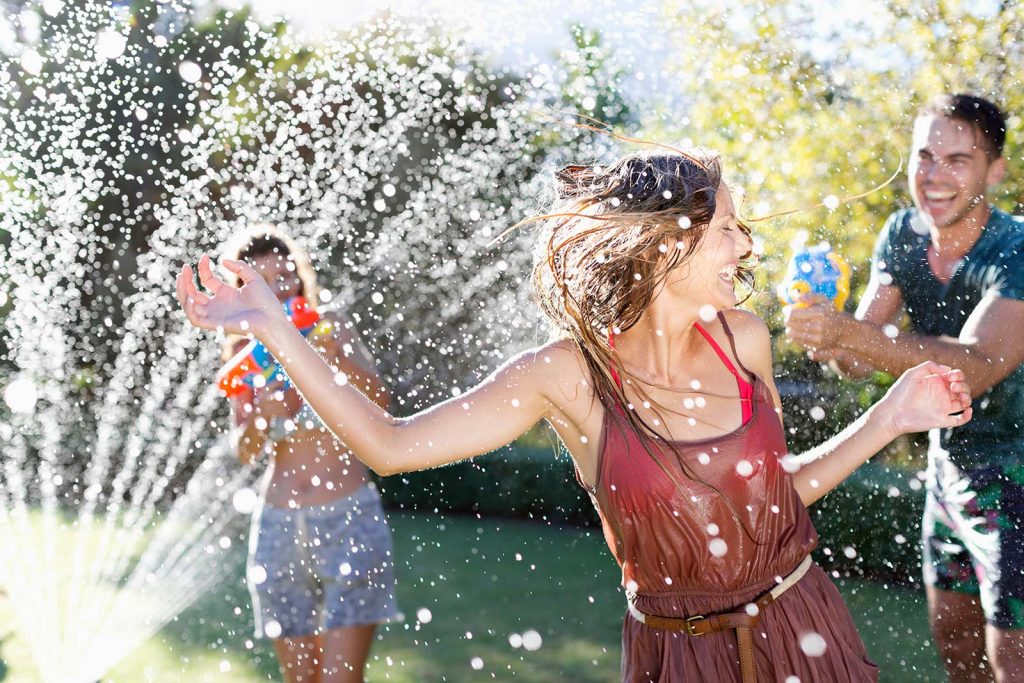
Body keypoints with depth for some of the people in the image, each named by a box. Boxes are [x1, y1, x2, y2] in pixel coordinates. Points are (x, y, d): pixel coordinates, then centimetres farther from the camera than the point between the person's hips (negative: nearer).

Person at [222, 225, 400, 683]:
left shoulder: (330, 328, -2)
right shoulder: (243, 350, 5)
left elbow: (380, 405, -14)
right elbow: (245, 452, 4)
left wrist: (338, 356, -30)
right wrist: (261, 414, -16)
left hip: (348, 520, -3)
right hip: (278, 526, 3)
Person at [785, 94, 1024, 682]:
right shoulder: (903, 234, -5)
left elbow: (975, 368, -40)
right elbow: (861, 359, -8)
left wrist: (851, 333, -52)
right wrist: (824, 329, -32)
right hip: (950, 471, 6)